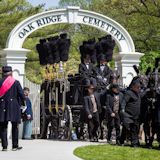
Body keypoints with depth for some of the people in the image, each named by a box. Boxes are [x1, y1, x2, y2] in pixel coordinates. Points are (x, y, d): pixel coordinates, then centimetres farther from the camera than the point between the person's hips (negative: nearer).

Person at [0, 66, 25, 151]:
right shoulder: (16, 82, -3)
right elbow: (22, 95, -5)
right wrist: (21, 103, 11)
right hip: (14, 107, 0)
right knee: (14, 127, 10)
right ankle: (15, 145, 12)